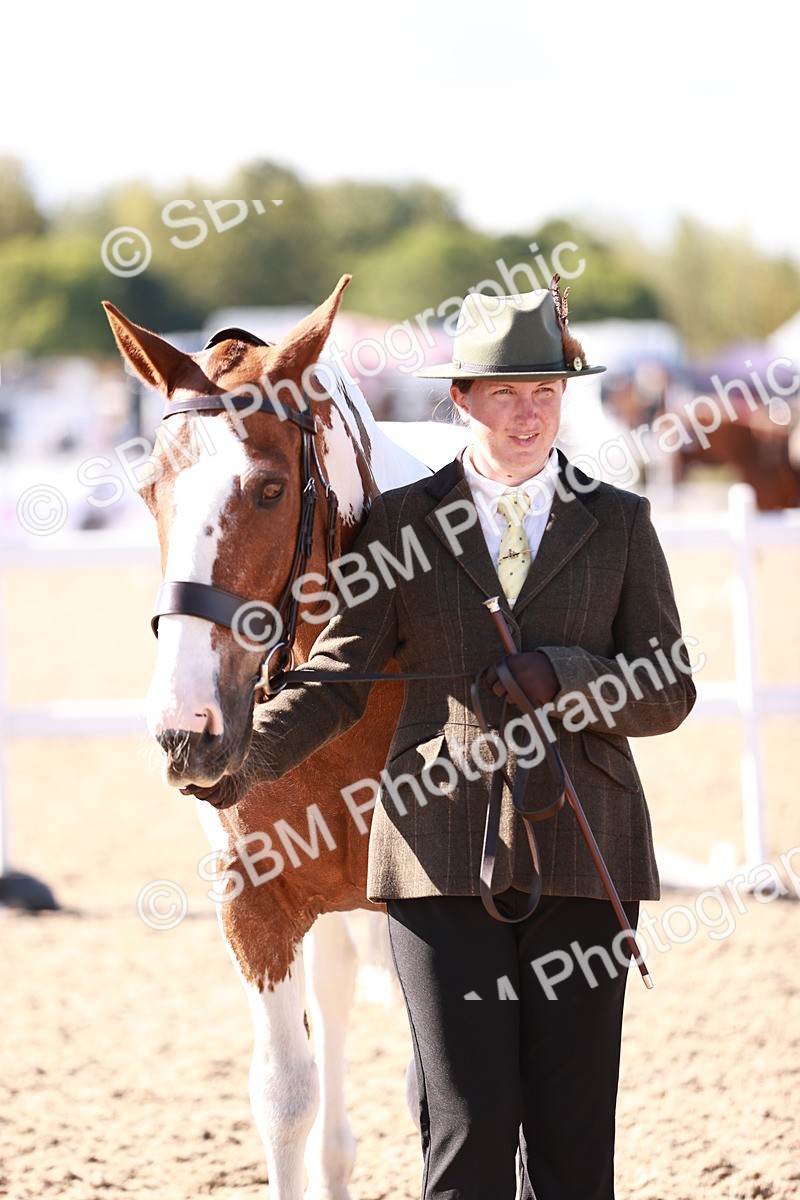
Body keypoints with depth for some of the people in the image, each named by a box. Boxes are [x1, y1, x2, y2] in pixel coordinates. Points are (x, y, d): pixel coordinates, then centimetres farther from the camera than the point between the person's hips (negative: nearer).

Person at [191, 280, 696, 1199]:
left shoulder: (619, 524, 9)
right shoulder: (399, 523, 8)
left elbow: (668, 692, 5)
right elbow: (339, 678, 5)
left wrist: (559, 675, -13)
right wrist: (249, 753, -13)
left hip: (580, 854, 1)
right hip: (443, 854, -1)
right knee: (466, 1124, -5)